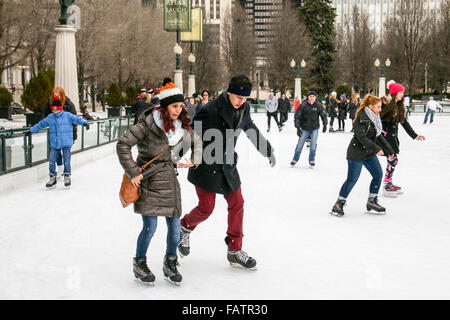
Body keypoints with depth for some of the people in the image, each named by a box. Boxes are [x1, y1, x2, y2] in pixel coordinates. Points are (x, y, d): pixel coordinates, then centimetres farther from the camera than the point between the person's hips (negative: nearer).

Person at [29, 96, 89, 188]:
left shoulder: (67, 116, -4)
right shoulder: (49, 117, 8)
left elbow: (76, 119, -12)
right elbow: (41, 124, 19)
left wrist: (84, 122, -31)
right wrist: (31, 130, 26)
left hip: (66, 143, -3)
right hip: (54, 144, 3)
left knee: (66, 161, -3)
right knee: (51, 161, 1)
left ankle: (67, 177, 17)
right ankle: (52, 178, 15)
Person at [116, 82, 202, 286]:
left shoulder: (181, 125, 4)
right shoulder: (148, 123, -14)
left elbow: (196, 141, 24)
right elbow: (123, 144, -14)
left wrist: (194, 160, 8)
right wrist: (133, 173, -15)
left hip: (169, 179, 5)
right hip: (148, 179, -5)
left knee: (174, 226, 4)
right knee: (150, 226, -5)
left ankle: (170, 263, 26)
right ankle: (139, 263, 18)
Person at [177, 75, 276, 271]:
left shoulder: (243, 109, 1)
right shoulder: (211, 111, -21)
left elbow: (252, 130, 19)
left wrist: (268, 151, 28)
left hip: (227, 165, 7)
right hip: (206, 165, -7)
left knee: (237, 204, 4)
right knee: (206, 208, -4)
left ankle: (234, 250, 15)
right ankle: (185, 227, 29)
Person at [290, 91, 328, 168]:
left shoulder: (319, 105, -8)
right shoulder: (303, 105, -13)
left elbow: (323, 115, 1)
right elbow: (297, 116, -9)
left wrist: (325, 125, -12)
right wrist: (298, 128, -14)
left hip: (315, 128, 0)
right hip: (304, 129, 0)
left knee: (313, 144, -8)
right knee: (300, 144, 4)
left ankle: (312, 160, 9)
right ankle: (295, 160, 22)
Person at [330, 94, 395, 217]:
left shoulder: (375, 118, 8)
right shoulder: (362, 118, -19)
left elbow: (379, 136, 16)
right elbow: (362, 137, -26)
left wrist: (389, 150, 15)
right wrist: (376, 148, -28)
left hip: (369, 153, 9)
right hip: (357, 153, -9)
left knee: (378, 174, 5)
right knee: (352, 179, -4)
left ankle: (371, 202, 16)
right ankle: (339, 203, 10)